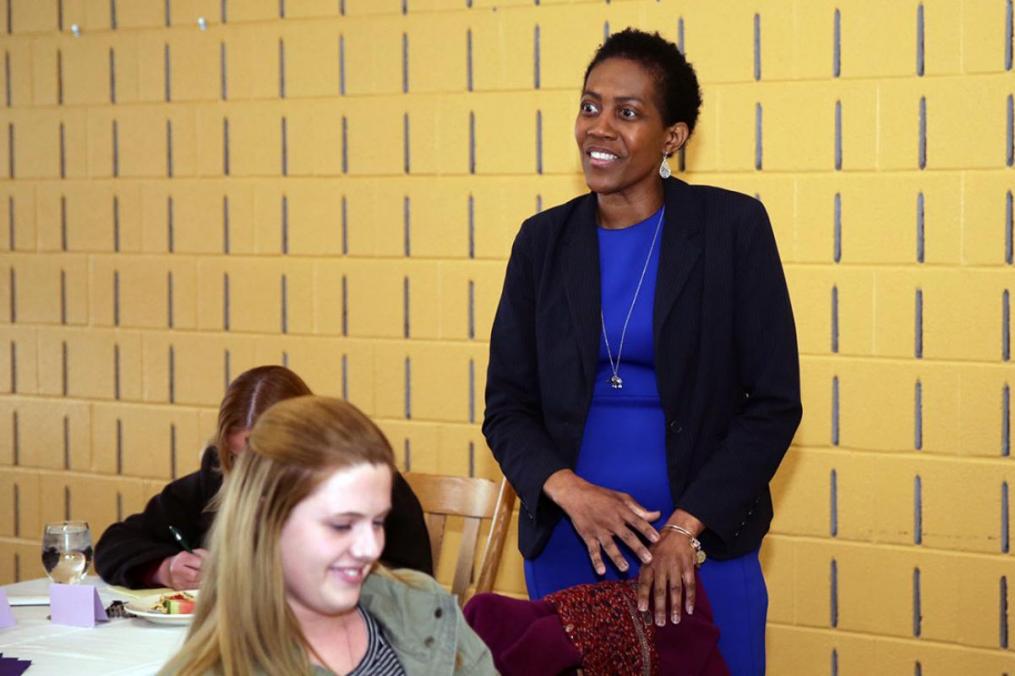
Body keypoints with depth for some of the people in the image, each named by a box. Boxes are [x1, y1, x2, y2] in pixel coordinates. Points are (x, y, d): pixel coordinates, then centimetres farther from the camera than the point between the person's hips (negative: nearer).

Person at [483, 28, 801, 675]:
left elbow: (775, 402, -6)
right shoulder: (543, 240, 5)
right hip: (566, 544, 3)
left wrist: (686, 526, -14)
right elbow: (507, 404, 6)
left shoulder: (733, 227, -4)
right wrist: (567, 489, -13)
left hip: (706, 544, -2)